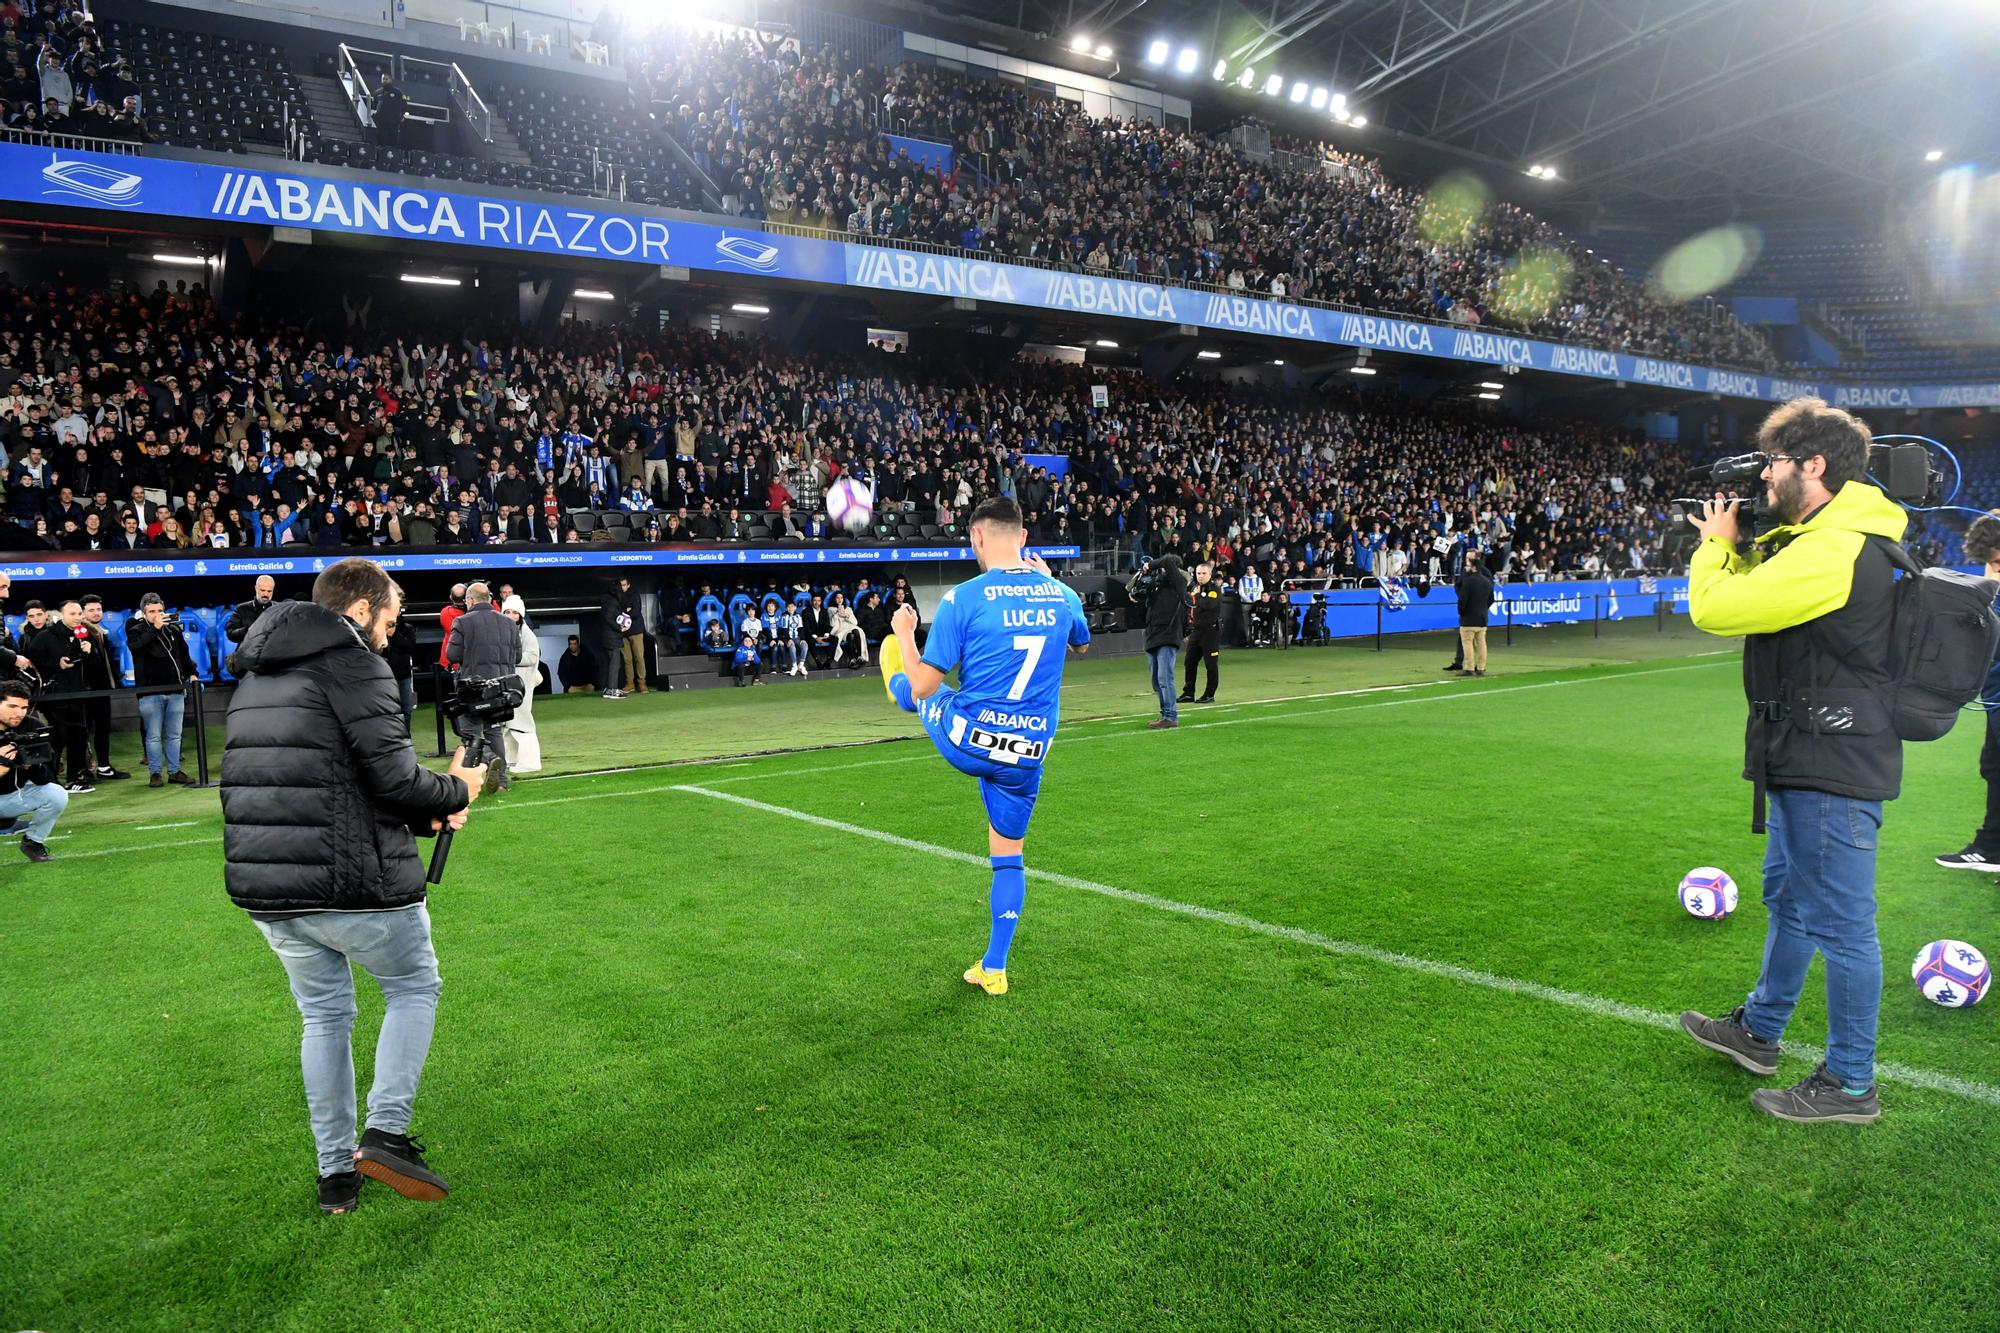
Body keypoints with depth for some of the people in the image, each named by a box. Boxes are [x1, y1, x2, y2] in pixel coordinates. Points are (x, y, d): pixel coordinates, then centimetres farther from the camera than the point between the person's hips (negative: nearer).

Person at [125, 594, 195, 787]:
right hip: (150, 692, -4)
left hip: (175, 690, 4)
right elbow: (134, 645, -23)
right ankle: (155, 773, 6)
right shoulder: (137, 630, 0)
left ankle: (174, 771, 15)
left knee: (174, 734, 8)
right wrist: (154, 628, -23)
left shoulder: (173, 628, 12)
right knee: (153, 735, -1)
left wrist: (191, 673, 13)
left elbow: (184, 654, 21)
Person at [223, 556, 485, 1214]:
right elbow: (394, 775, -19)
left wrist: (423, 814, 14)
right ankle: (385, 1133, 1)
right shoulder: (351, 662, -11)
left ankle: (335, 1172, 24)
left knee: (323, 1014, 19)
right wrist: (455, 792, 2)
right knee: (414, 987, 13)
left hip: (263, 886, 8)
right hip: (349, 884, -8)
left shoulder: (257, 674, 17)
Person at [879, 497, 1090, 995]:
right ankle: (993, 969, 27)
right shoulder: (1062, 594, 0)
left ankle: (892, 681, 64)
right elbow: (1081, 644, 25)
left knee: (916, 690, 28)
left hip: (967, 740, -4)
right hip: (1028, 756, 4)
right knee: (1007, 855, 20)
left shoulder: (963, 598, -16)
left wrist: (904, 635, 6)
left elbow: (924, 687, -12)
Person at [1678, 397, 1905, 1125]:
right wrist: (1737, 546, 7)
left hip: (1833, 769, -11)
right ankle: (1758, 1030, 38)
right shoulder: (1816, 539, 11)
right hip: (1808, 762, 11)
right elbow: (1756, 593, 20)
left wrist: (1715, 543, -6)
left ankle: (1849, 1084, 12)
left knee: (1839, 923, 0)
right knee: (1788, 897, 22)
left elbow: (1714, 608, -24)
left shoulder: (1834, 551, -23)